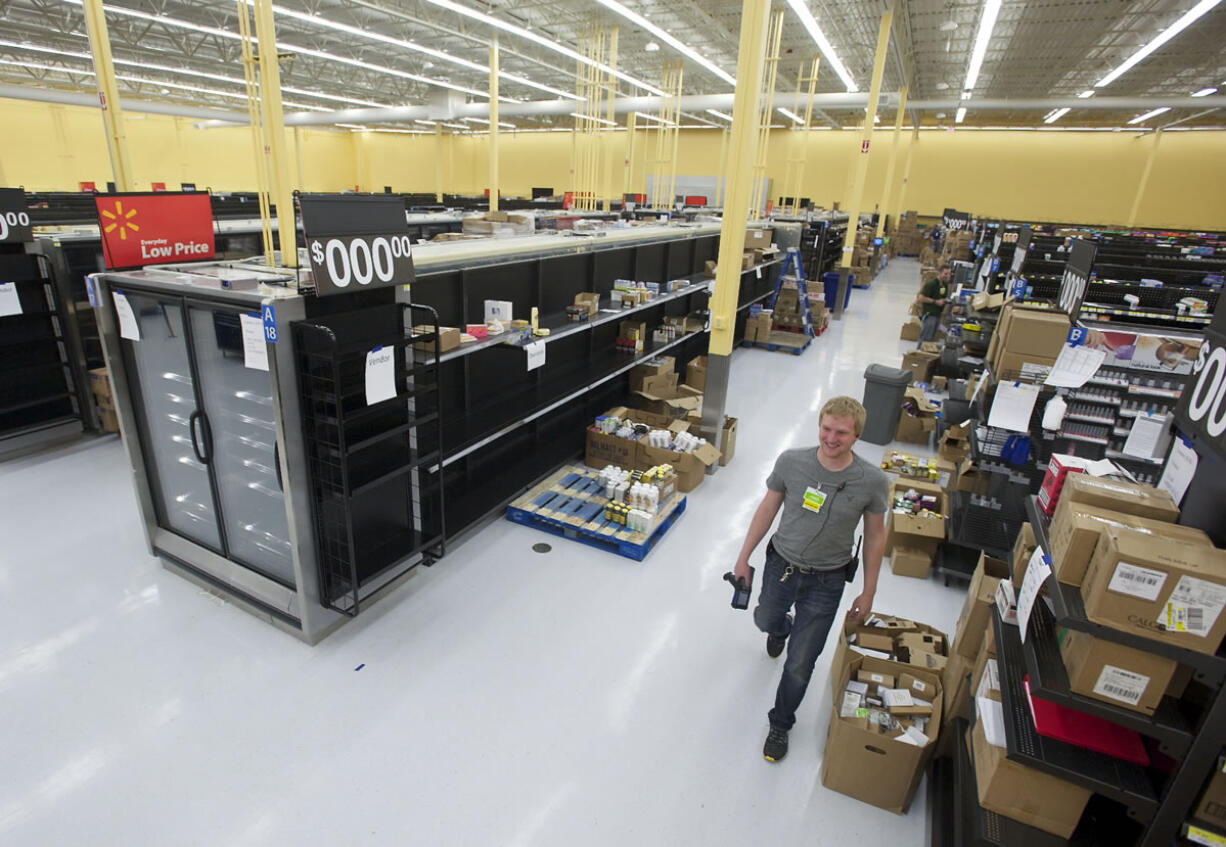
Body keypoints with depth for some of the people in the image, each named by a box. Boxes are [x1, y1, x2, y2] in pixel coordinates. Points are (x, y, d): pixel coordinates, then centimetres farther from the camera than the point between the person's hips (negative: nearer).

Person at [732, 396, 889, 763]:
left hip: (825, 582, -2)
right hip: (781, 564, 2)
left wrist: (868, 592, 1)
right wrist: (744, 557, 1)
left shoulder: (873, 481, -20)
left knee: (799, 666, 6)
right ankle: (783, 628, 69)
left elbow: (875, 535, -5)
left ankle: (780, 725, 35)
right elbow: (768, 508, -4)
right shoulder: (791, 461, -19)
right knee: (765, 621, 30)